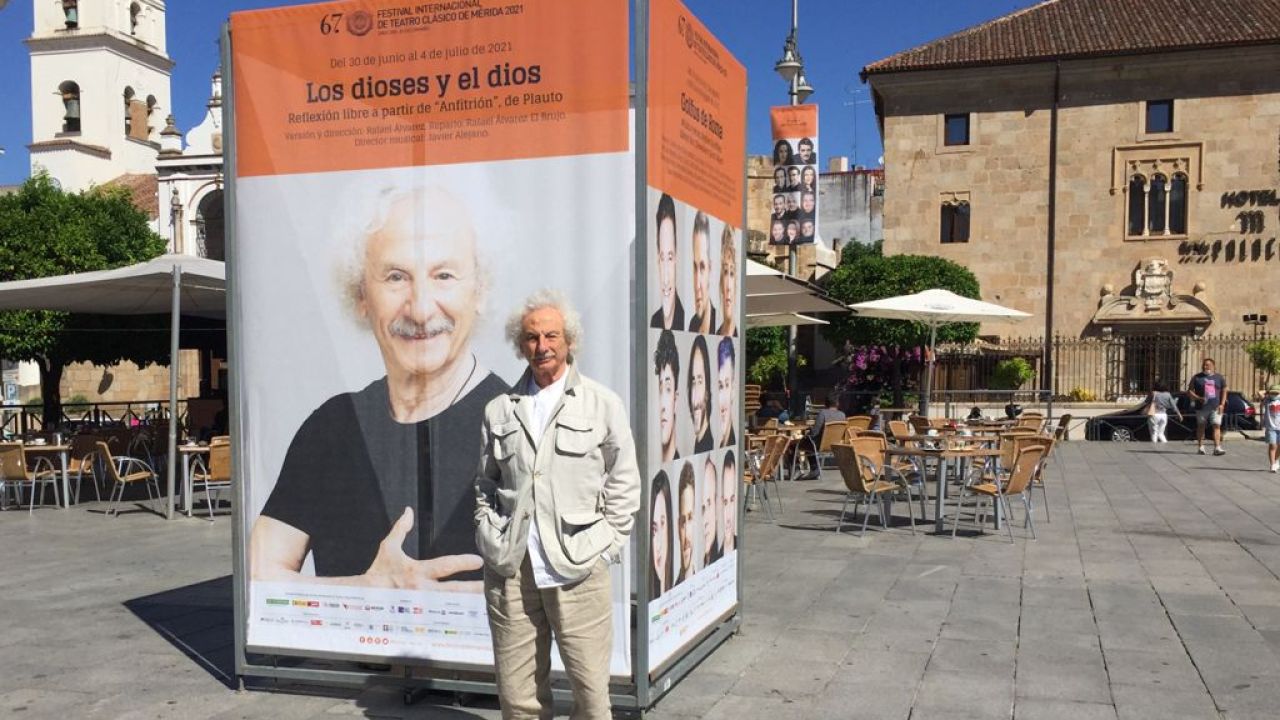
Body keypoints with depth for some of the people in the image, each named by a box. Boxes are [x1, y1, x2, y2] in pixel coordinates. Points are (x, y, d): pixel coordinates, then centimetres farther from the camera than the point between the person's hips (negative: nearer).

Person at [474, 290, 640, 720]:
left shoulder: (603, 404, 5)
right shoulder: (499, 410, 12)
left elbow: (624, 484, 6)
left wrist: (606, 547, 0)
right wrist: (489, 539, 8)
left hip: (579, 571, -2)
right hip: (509, 570, 3)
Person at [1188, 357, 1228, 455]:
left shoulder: (1219, 378, 9)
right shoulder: (1197, 377, 4)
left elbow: (1224, 391, 12)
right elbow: (1189, 391, 3)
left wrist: (1221, 404, 0)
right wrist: (1198, 398, -14)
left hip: (1215, 407, 1)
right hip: (1201, 407, 0)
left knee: (1217, 426, -9)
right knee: (1201, 426, 7)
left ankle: (1217, 448, -14)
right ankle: (1200, 447, 16)